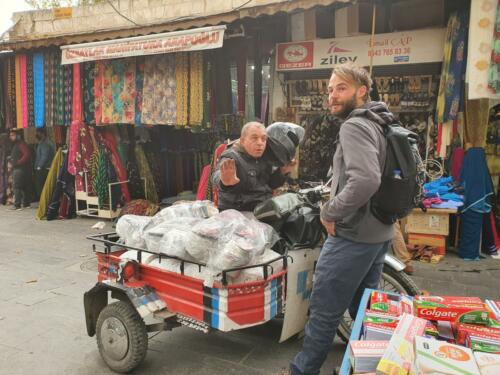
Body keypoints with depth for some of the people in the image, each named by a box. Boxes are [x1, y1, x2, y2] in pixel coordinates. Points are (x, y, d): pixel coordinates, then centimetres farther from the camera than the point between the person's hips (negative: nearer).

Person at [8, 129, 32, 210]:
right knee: (24, 187, 11)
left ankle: (17, 204, -13)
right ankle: (26, 203, 16)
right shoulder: (14, 145, 21)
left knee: (17, 186, -12)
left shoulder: (21, 144, -10)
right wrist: (12, 162, 9)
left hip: (20, 169, -10)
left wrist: (18, 162, -19)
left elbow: (27, 154, -22)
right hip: (16, 169, 10)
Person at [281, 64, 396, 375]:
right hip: (380, 232, 10)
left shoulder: (354, 126, -17)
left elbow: (365, 181, -33)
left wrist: (330, 212, -20)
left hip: (353, 235, -10)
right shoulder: (377, 125, 13)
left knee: (325, 311, 4)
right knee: (364, 307, 21)